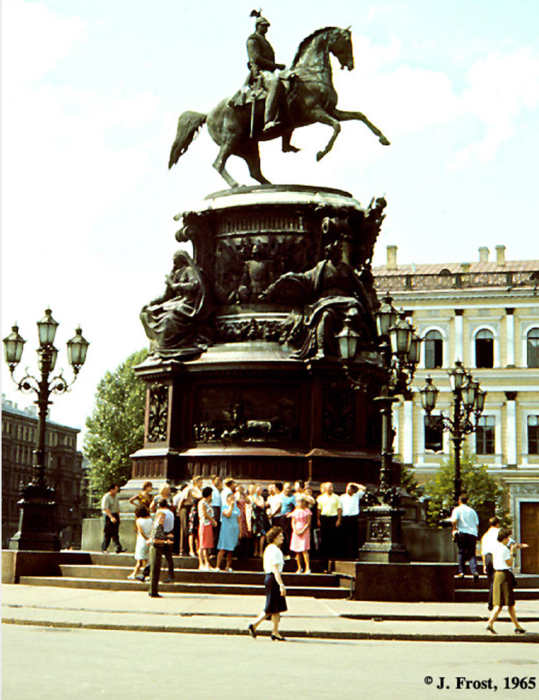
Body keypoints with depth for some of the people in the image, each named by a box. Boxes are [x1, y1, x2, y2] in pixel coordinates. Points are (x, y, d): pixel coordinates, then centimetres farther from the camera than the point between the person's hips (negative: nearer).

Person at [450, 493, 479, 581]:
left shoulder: (457, 509, 5)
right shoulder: (472, 511, 18)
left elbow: (454, 521, -11)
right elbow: (477, 524, 18)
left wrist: (454, 529, 3)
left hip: (462, 533, -3)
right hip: (473, 534, 3)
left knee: (462, 552, 8)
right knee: (472, 553, 2)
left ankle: (461, 571, 3)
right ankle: (474, 570, -18)